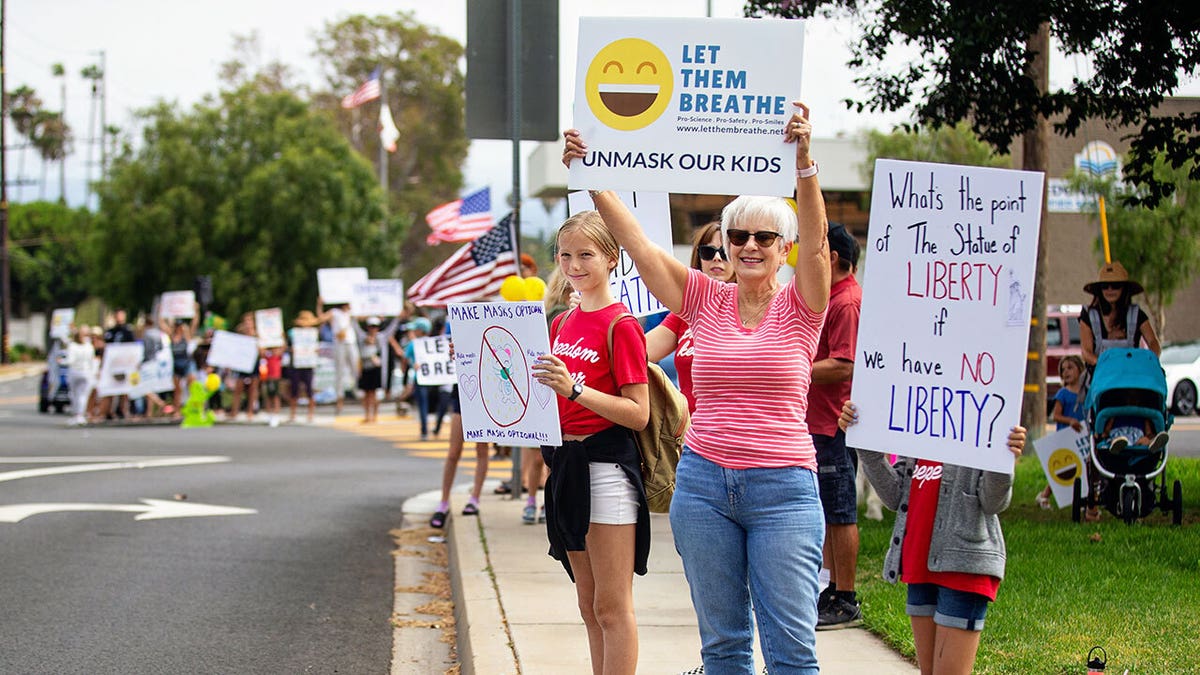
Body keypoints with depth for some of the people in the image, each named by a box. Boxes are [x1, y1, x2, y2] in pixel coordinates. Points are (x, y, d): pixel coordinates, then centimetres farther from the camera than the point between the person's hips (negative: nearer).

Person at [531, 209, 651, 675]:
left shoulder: (621, 325, -10)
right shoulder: (562, 323, 13)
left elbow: (638, 414, -15)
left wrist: (574, 389, -24)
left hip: (608, 465, -8)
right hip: (567, 463, 8)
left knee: (612, 607, -6)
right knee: (589, 606, 12)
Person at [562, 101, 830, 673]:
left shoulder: (799, 308, 1)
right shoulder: (706, 302, 8)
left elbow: (815, 238, -17)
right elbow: (634, 239, 3)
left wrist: (804, 160, -32)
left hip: (783, 490, -3)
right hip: (703, 483, 3)